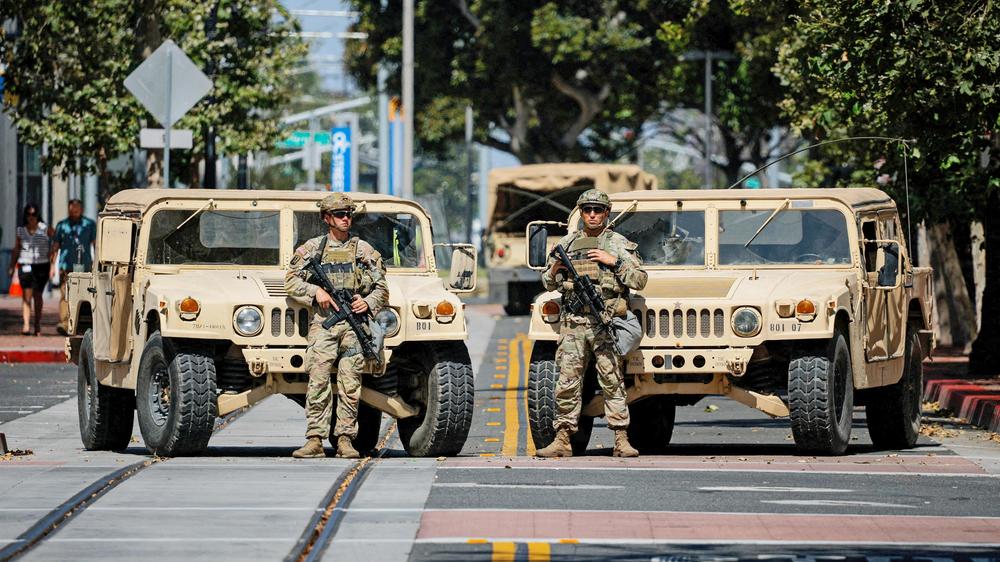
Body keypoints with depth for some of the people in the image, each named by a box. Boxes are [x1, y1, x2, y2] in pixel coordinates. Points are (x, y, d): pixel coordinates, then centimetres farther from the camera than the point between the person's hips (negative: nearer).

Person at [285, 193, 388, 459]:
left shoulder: (364, 250, 13)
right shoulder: (312, 248, 11)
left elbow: (381, 287, 15)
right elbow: (291, 282, 9)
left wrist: (368, 303, -5)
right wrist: (315, 291, -7)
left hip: (354, 323, 1)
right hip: (323, 322, -1)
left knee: (350, 385, -4)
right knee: (318, 381, -11)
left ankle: (345, 439, 0)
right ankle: (315, 440, -13)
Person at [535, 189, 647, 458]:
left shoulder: (619, 244, 7)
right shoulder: (567, 243, 16)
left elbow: (640, 279, 1)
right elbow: (548, 284, 21)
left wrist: (615, 261, -9)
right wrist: (555, 270, -1)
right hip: (572, 322, 3)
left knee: (612, 381, -5)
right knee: (567, 383, 0)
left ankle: (621, 440, -4)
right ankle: (562, 440, 3)